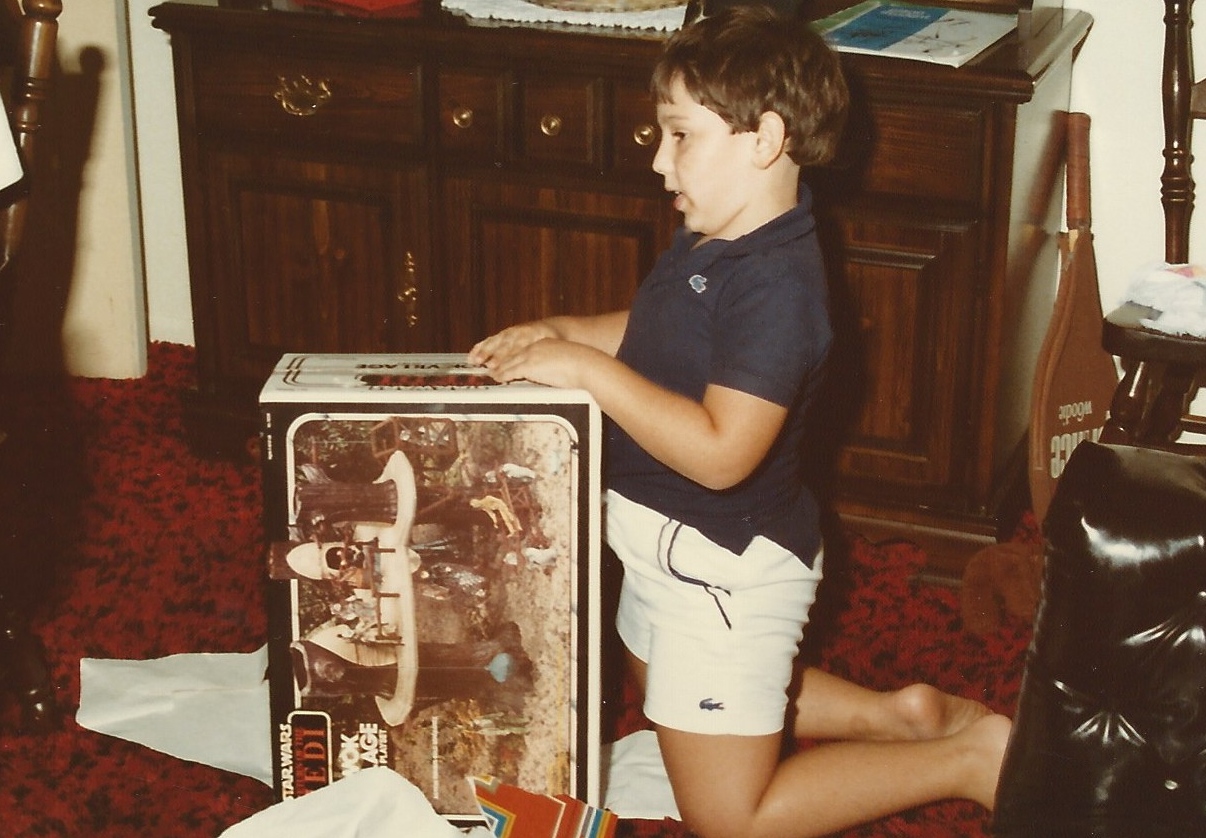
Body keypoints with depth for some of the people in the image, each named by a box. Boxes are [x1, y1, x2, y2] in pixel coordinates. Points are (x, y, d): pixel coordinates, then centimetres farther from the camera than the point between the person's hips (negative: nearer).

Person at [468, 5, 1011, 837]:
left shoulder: (774, 284, -31)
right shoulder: (713, 240, 0)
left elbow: (721, 452, -36)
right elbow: (658, 334, 17)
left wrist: (587, 369, -31)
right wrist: (560, 331, 1)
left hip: (727, 571, -10)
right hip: (675, 545, 10)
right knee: (661, 692, 35)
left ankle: (971, 757, 8)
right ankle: (895, 715, 30)